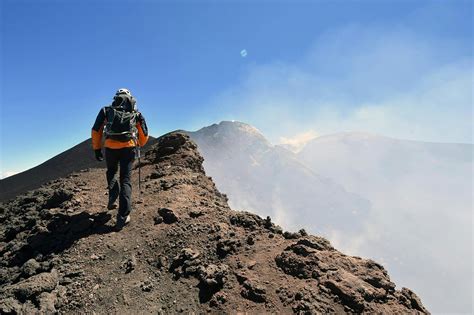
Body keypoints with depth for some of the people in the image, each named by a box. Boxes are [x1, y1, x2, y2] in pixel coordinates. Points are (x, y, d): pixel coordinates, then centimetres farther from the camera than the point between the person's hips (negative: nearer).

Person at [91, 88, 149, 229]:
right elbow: (144, 134, 15)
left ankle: (113, 197, 12)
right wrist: (140, 145, 34)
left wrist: (97, 148, 16)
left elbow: (96, 130, 9)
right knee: (125, 180, 3)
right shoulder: (136, 114, 14)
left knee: (111, 172, 30)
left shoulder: (106, 111, 15)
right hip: (128, 148, -1)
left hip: (110, 147, 1)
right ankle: (123, 216, -5)